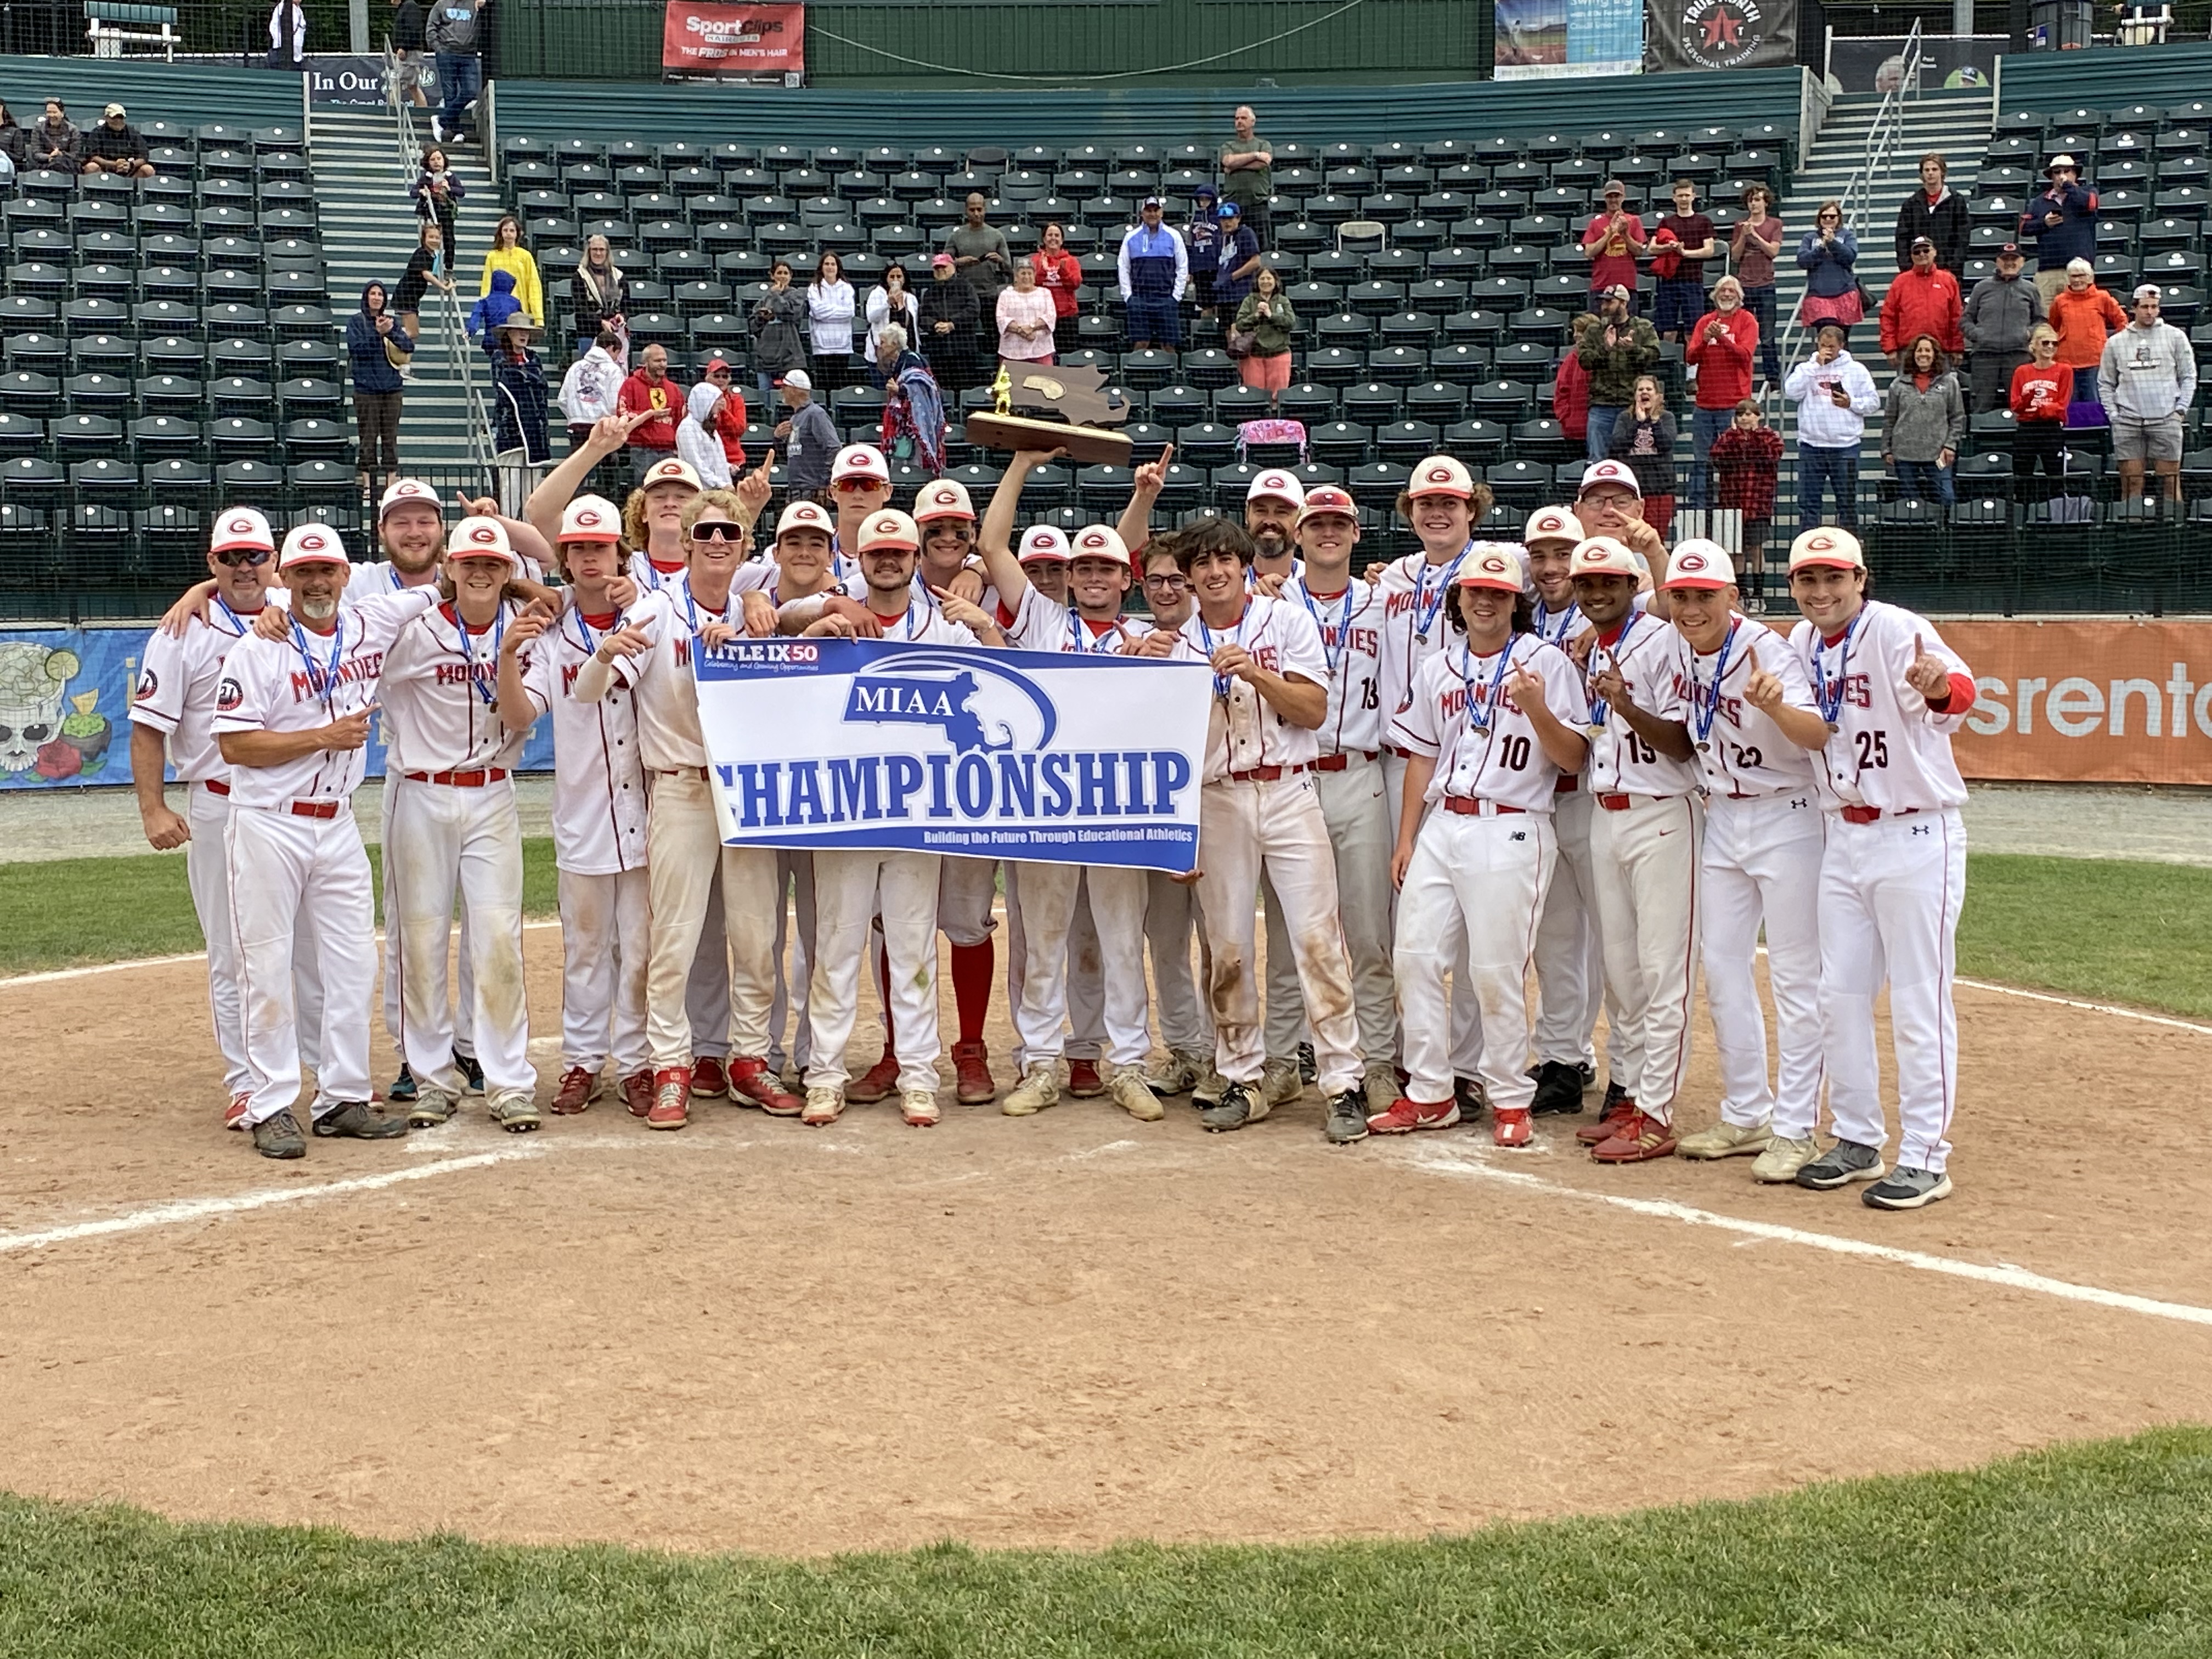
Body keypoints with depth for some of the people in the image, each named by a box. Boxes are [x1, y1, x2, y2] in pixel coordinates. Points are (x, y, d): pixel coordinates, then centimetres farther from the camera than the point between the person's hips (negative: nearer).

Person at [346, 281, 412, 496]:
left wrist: (391, 332, -12)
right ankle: (367, 484, 2)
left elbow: (409, 345, 3)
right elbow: (356, 347, -11)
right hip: (366, 387, -3)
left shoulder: (392, 321, 12)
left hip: (392, 387, 3)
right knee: (367, 437, -2)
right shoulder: (356, 321, 3)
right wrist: (378, 333, -19)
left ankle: (391, 482, 8)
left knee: (390, 436, 4)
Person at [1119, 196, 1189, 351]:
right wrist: (1128, 297, 2)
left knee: (1169, 344, -1)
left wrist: (1176, 296, 0)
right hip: (1139, 298, 0)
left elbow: (1183, 268, 7)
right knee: (1140, 344, -3)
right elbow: (1124, 269, 9)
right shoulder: (1131, 237, 7)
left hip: (1166, 299, 0)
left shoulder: (1173, 236, 5)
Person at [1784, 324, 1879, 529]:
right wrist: (1815, 365, -8)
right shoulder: (1805, 368, 9)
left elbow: (1874, 402, 6)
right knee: (1808, 502, 3)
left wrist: (1851, 403, -12)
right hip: (1811, 445, 1)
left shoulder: (1856, 369, 8)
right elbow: (1791, 392, -10)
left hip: (1846, 445, 0)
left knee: (1848, 502, 4)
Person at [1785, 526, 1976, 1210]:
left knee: (1919, 1004, -2)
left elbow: (1960, 692, -39)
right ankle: (1857, 1140, 25)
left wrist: (1938, 687, -60)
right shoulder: (1801, 644, 5)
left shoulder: (1897, 630, -17)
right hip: (1843, 837, 8)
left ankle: (1924, 1159, 6)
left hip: (1916, 838, -7)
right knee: (1838, 995, 13)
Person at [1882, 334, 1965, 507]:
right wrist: (1886, 449, 7)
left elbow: (1958, 417, 7)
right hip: (1905, 454, 1)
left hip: (1937, 454, -1)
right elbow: (1889, 420, 11)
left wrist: (1951, 445, -3)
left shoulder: (1949, 383, 5)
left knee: (1944, 498, -5)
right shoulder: (1899, 385, 7)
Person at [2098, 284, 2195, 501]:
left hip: (2166, 419, -1)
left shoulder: (2175, 337, 7)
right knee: (2130, 483, 0)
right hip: (2127, 422, 1)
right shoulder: (2115, 342, 11)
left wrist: (2181, 410, -2)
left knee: (2171, 480, -2)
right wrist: (2112, 413, 2)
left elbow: (2188, 376, 8)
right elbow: (2105, 382, 13)